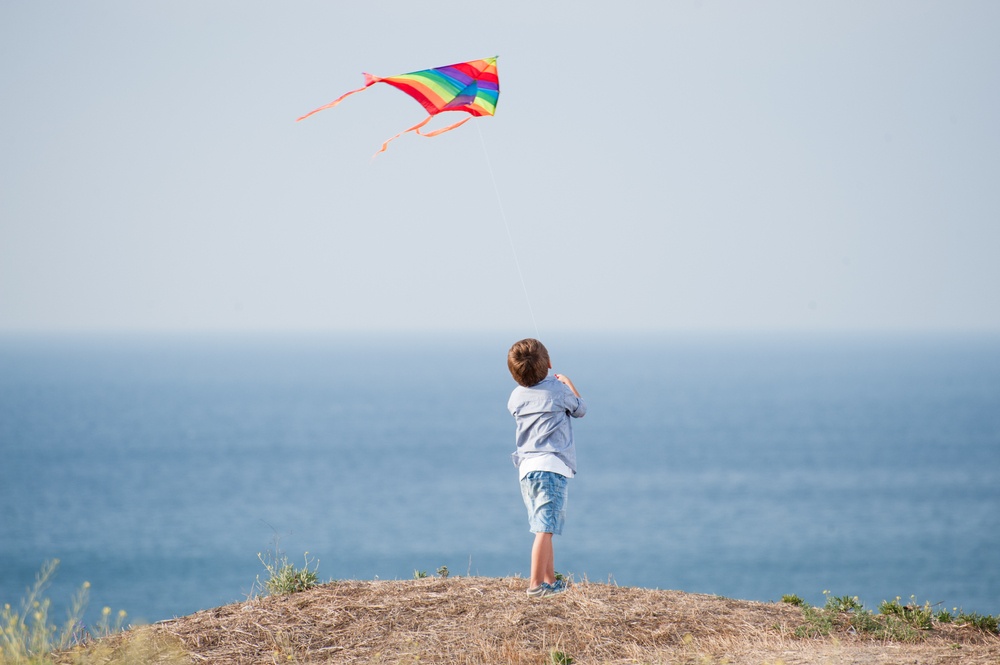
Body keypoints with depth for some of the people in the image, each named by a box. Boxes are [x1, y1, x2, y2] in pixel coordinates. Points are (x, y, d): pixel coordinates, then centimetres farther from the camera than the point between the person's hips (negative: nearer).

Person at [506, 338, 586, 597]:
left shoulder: (516, 397, 8)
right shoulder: (558, 390, -4)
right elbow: (580, 410, 14)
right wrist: (568, 383, 29)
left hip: (526, 468, 6)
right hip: (552, 466, -6)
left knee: (544, 528, 15)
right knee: (545, 528, -9)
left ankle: (550, 579, 20)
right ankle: (536, 583, -14)